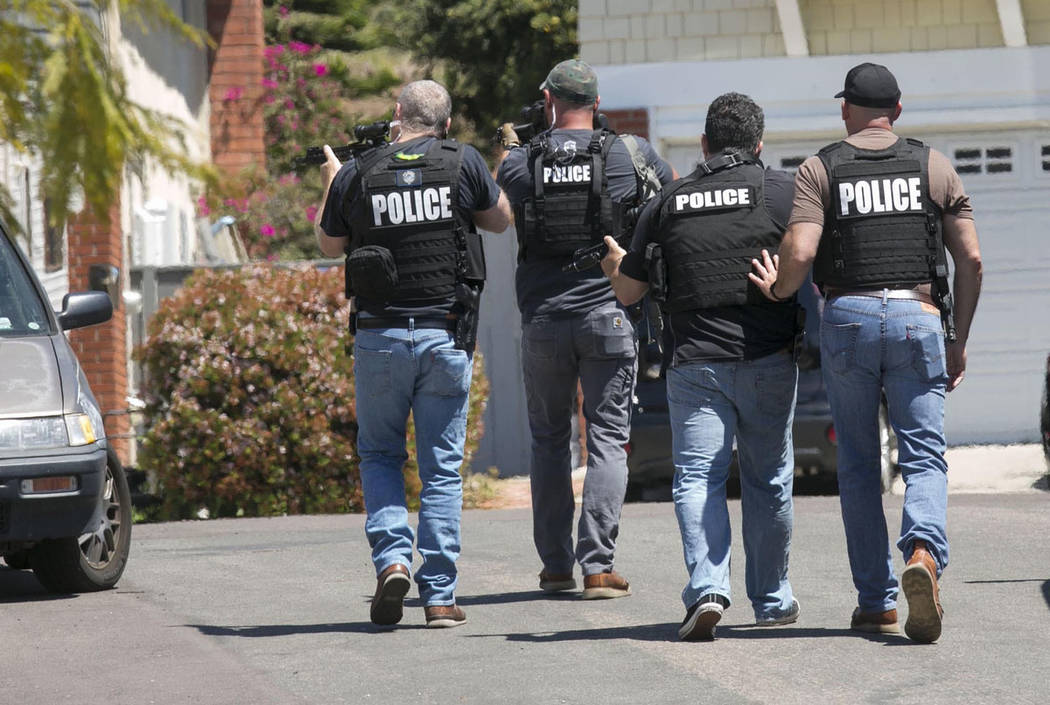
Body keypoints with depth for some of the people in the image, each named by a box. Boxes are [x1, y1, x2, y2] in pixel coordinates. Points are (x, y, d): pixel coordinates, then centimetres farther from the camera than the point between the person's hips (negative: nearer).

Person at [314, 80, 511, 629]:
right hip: (447, 336, 0)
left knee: (379, 454, 17)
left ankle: (391, 556, -5)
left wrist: (329, 183, 28)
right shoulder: (463, 163, -3)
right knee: (442, 468, 6)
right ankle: (440, 595, 4)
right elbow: (500, 221, 13)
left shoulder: (356, 175, -3)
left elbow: (329, 245, 12)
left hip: (380, 335, 0)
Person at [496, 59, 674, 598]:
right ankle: (597, 566, -7)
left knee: (549, 441, 14)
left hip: (543, 320, 1)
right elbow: (672, 188, 19)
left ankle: (555, 566, 16)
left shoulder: (522, 161, -2)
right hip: (610, 316, -1)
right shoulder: (627, 153, -3)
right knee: (607, 442, 1)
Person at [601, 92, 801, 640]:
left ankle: (707, 589, -20)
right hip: (767, 359, 0)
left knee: (697, 478, 0)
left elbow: (627, 291, 13)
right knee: (768, 480, 12)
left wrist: (613, 264, 33)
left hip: (695, 363, 0)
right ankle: (771, 600, 21)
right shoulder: (783, 191, 0)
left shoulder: (667, 205, 6)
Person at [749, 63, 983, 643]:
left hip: (847, 317, 0)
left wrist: (777, 290, 10)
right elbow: (970, 259, 6)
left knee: (858, 465, 10)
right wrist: (958, 342, 14)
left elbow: (800, 252, -11)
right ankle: (923, 553, -29)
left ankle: (876, 602, 11)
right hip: (918, 317, 0)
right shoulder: (933, 166, 10)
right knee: (924, 456, 1)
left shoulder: (820, 170, 4)